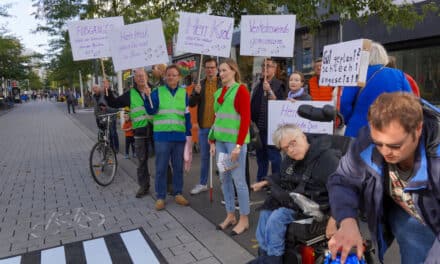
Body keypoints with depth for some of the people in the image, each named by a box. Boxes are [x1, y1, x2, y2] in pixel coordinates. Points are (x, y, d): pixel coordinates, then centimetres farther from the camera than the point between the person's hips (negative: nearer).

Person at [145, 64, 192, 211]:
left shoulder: (184, 93, 9)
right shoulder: (157, 92, 2)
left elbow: (187, 115, 11)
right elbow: (151, 111, -9)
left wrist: (188, 134, 6)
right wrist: (148, 96, -24)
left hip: (179, 136, 2)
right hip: (162, 136, -2)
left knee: (178, 167, 11)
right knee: (161, 168, 2)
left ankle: (178, 194, 24)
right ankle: (160, 197, 14)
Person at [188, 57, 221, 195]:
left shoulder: (223, 84, -2)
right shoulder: (200, 84, 8)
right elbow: (191, 103, 2)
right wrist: (196, 93, -15)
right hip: (203, 127, 4)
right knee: (204, 156, 15)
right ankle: (202, 184, 28)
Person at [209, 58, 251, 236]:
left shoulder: (241, 90, -6)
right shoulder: (219, 92, 14)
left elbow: (246, 119, -12)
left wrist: (238, 145, -18)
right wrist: (213, 141, 12)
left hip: (235, 141, -7)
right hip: (220, 140, 7)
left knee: (238, 179, -2)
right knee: (224, 178, 11)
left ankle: (244, 219, 12)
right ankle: (230, 215, 25)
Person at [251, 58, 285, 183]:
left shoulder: (278, 85, -4)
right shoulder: (258, 86, 15)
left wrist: (269, 91, -21)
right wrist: (252, 121, 15)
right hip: (259, 127, 7)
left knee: (274, 156, 0)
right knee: (260, 155, 15)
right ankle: (260, 181, 27)